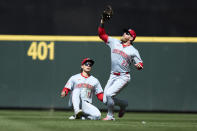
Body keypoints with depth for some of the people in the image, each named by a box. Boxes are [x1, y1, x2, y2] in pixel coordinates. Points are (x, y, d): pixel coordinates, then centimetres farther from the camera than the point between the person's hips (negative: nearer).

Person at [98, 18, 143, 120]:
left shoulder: (133, 51, -1)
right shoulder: (114, 42, 10)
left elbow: (140, 63, -1)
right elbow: (101, 34, 12)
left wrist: (139, 65, -25)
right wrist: (102, 22, 0)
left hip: (123, 77, -5)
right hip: (113, 76, 5)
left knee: (109, 94, -23)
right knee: (105, 100, 0)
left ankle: (110, 115, -4)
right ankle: (123, 104, 27)